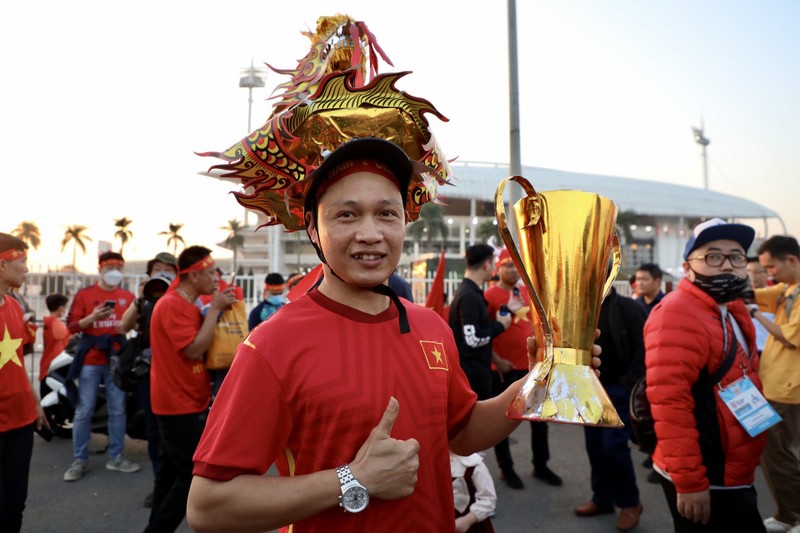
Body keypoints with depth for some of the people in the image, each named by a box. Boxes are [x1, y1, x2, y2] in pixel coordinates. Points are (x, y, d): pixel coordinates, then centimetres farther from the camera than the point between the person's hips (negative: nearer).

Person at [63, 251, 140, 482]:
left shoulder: (128, 296, 6)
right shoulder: (84, 294, -1)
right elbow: (71, 326, -3)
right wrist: (92, 317, -19)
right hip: (91, 359, -2)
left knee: (117, 410, 8)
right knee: (84, 411, 3)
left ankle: (115, 457, 17)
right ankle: (79, 460, 14)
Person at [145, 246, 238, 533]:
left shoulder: (188, 305, 14)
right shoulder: (171, 305, -18)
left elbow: (201, 345, 16)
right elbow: (194, 350, -25)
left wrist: (216, 310, 4)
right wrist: (214, 309, -20)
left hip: (184, 403, 10)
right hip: (179, 405, -10)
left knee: (173, 470, 17)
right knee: (194, 474, -8)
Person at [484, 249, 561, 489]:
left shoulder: (528, 293, 8)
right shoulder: (489, 296, -11)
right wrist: (496, 360, -17)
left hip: (531, 365, 6)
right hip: (504, 367, -6)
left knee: (540, 417, 14)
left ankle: (541, 466, 30)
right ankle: (506, 469, 22)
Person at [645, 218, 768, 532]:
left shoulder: (734, 310, 9)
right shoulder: (677, 313, -22)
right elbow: (669, 401, -27)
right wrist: (689, 481, -25)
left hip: (732, 476, 9)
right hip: (704, 482, -9)